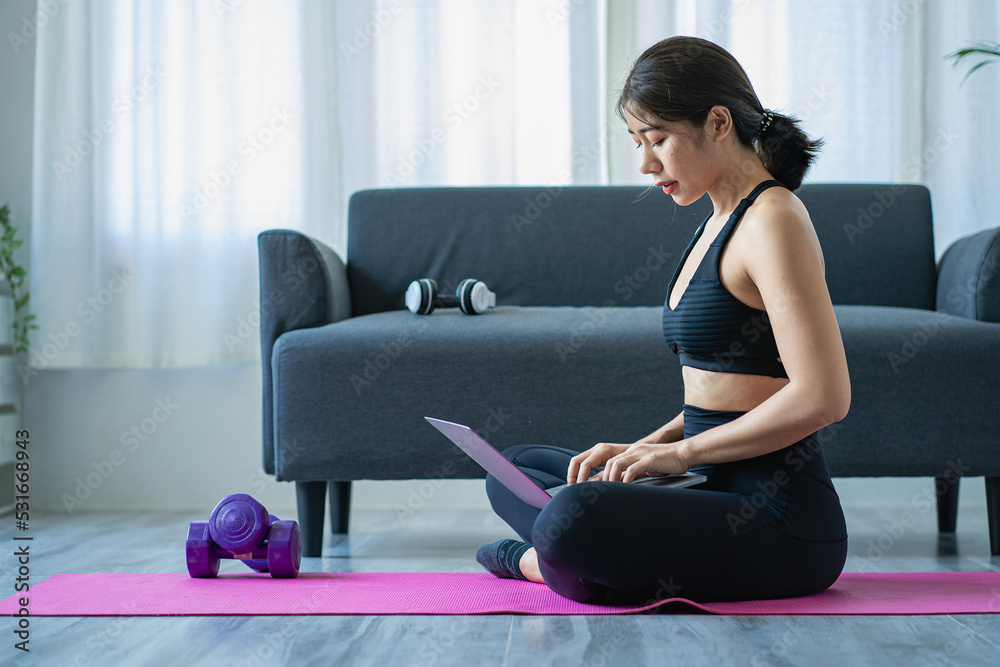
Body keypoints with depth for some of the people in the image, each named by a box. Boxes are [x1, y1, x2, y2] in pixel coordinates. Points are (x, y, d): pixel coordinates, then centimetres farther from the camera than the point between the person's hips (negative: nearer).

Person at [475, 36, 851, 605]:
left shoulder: (772, 220, -15)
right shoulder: (723, 221, 14)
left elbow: (823, 397, -23)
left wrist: (680, 452, -16)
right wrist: (647, 448, 6)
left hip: (781, 523, -10)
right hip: (722, 490, 10)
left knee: (571, 521, -35)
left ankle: (547, 561, -3)